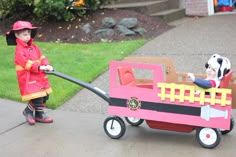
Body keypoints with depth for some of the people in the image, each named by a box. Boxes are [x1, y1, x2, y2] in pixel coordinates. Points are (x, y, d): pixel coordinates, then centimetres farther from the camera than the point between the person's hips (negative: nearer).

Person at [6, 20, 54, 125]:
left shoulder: (33, 47, 11)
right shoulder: (19, 50, -13)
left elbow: (41, 57, 7)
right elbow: (26, 63, -22)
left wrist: (47, 65, -12)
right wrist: (40, 67, -29)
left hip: (40, 77, 8)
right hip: (28, 79, -8)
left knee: (45, 96, 11)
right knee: (37, 98, -12)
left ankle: (40, 114, 30)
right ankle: (28, 111, 17)